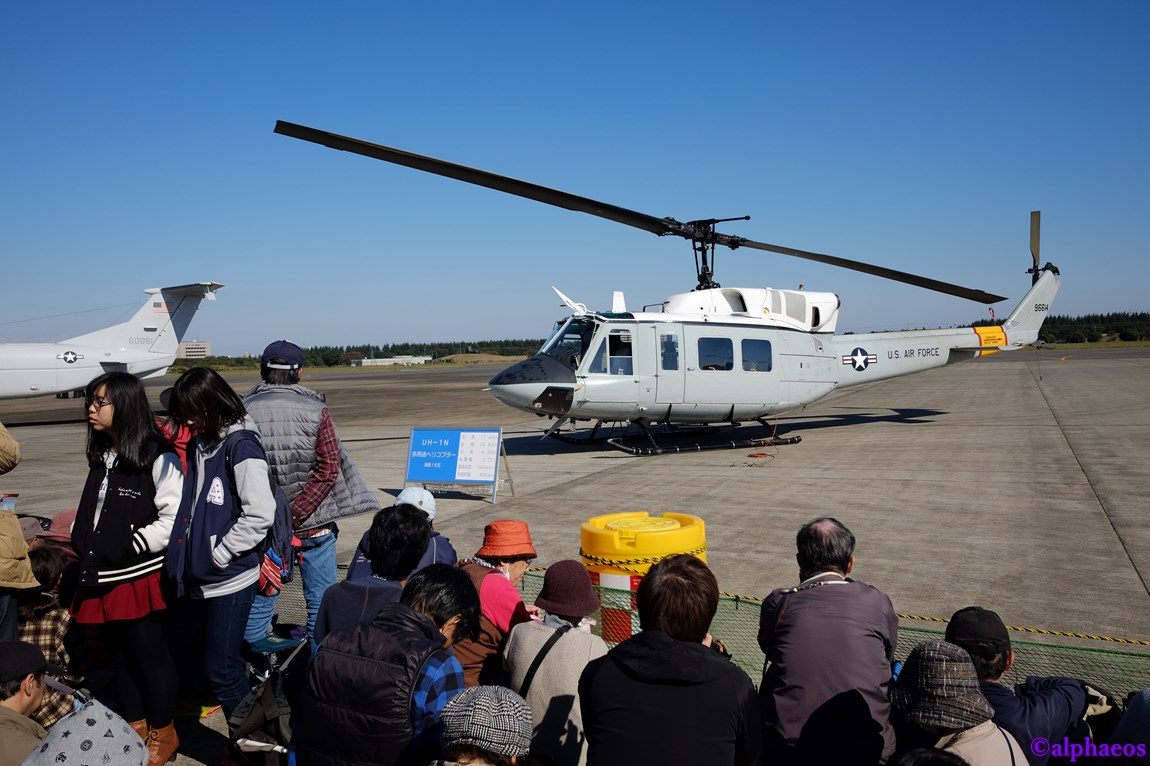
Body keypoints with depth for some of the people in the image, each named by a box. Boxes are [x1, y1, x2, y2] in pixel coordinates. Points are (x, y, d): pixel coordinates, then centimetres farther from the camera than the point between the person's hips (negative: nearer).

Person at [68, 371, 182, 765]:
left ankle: (163, 733, 24)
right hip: (102, 578, 8)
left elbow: (174, 517, -17)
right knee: (120, 657, 18)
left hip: (139, 579, -8)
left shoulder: (157, 458, -15)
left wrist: (132, 546, -16)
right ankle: (136, 728, 35)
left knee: (149, 655, 6)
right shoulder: (100, 457, 11)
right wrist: (83, 545, 7)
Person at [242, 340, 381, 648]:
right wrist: (296, 514, -12)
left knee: (258, 602, 13)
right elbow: (328, 469, -14)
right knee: (321, 601, 9)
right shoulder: (315, 411, -8)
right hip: (314, 525, -2)